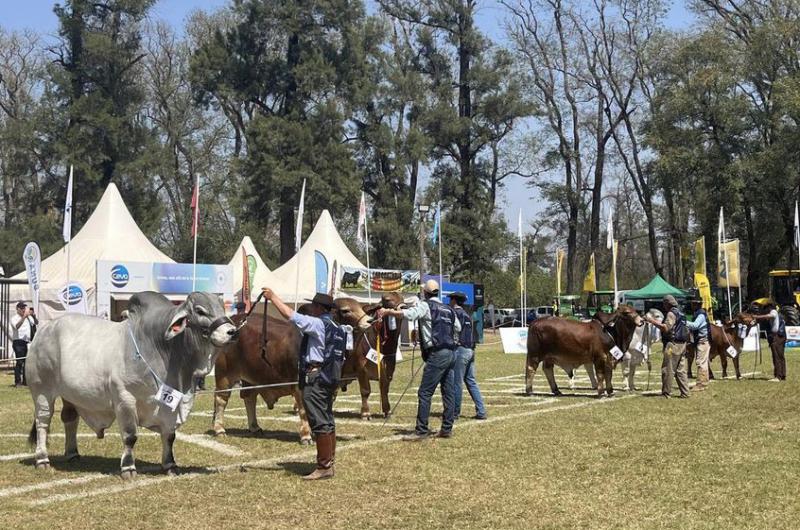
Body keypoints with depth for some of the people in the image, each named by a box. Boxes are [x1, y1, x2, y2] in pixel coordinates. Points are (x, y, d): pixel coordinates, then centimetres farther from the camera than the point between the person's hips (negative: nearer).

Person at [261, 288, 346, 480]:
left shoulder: (317, 324, -12)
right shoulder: (337, 328, 15)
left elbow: (290, 315, -17)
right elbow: (340, 357, 19)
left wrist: (273, 297, -7)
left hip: (315, 377, -10)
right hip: (330, 376, 10)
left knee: (320, 422, -8)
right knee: (327, 420, 16)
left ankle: (324, 467, -6)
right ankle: (329, 461, 25)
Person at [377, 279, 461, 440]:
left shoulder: (426, 306, -4)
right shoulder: (449, 309, 17)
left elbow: (409, 314, -21)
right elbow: (458, 327, 27)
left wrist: (387, 311, -19)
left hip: (437, 354, -8)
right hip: (451, 353, 8)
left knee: (424, 393, -5)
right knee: (449, 392, 10)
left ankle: (421, 430, -6)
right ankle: (447, 429, 13)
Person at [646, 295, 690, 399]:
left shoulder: (671, 313, -11)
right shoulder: (680, 313, 19)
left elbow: (666, 328, -22)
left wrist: (652, 320, -20)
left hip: (673, 344, -10)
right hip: (682, 344, 10)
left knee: (667, 370, -5)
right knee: (681, 370, 11)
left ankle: (666, 393, -3)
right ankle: (685, 393, 11)